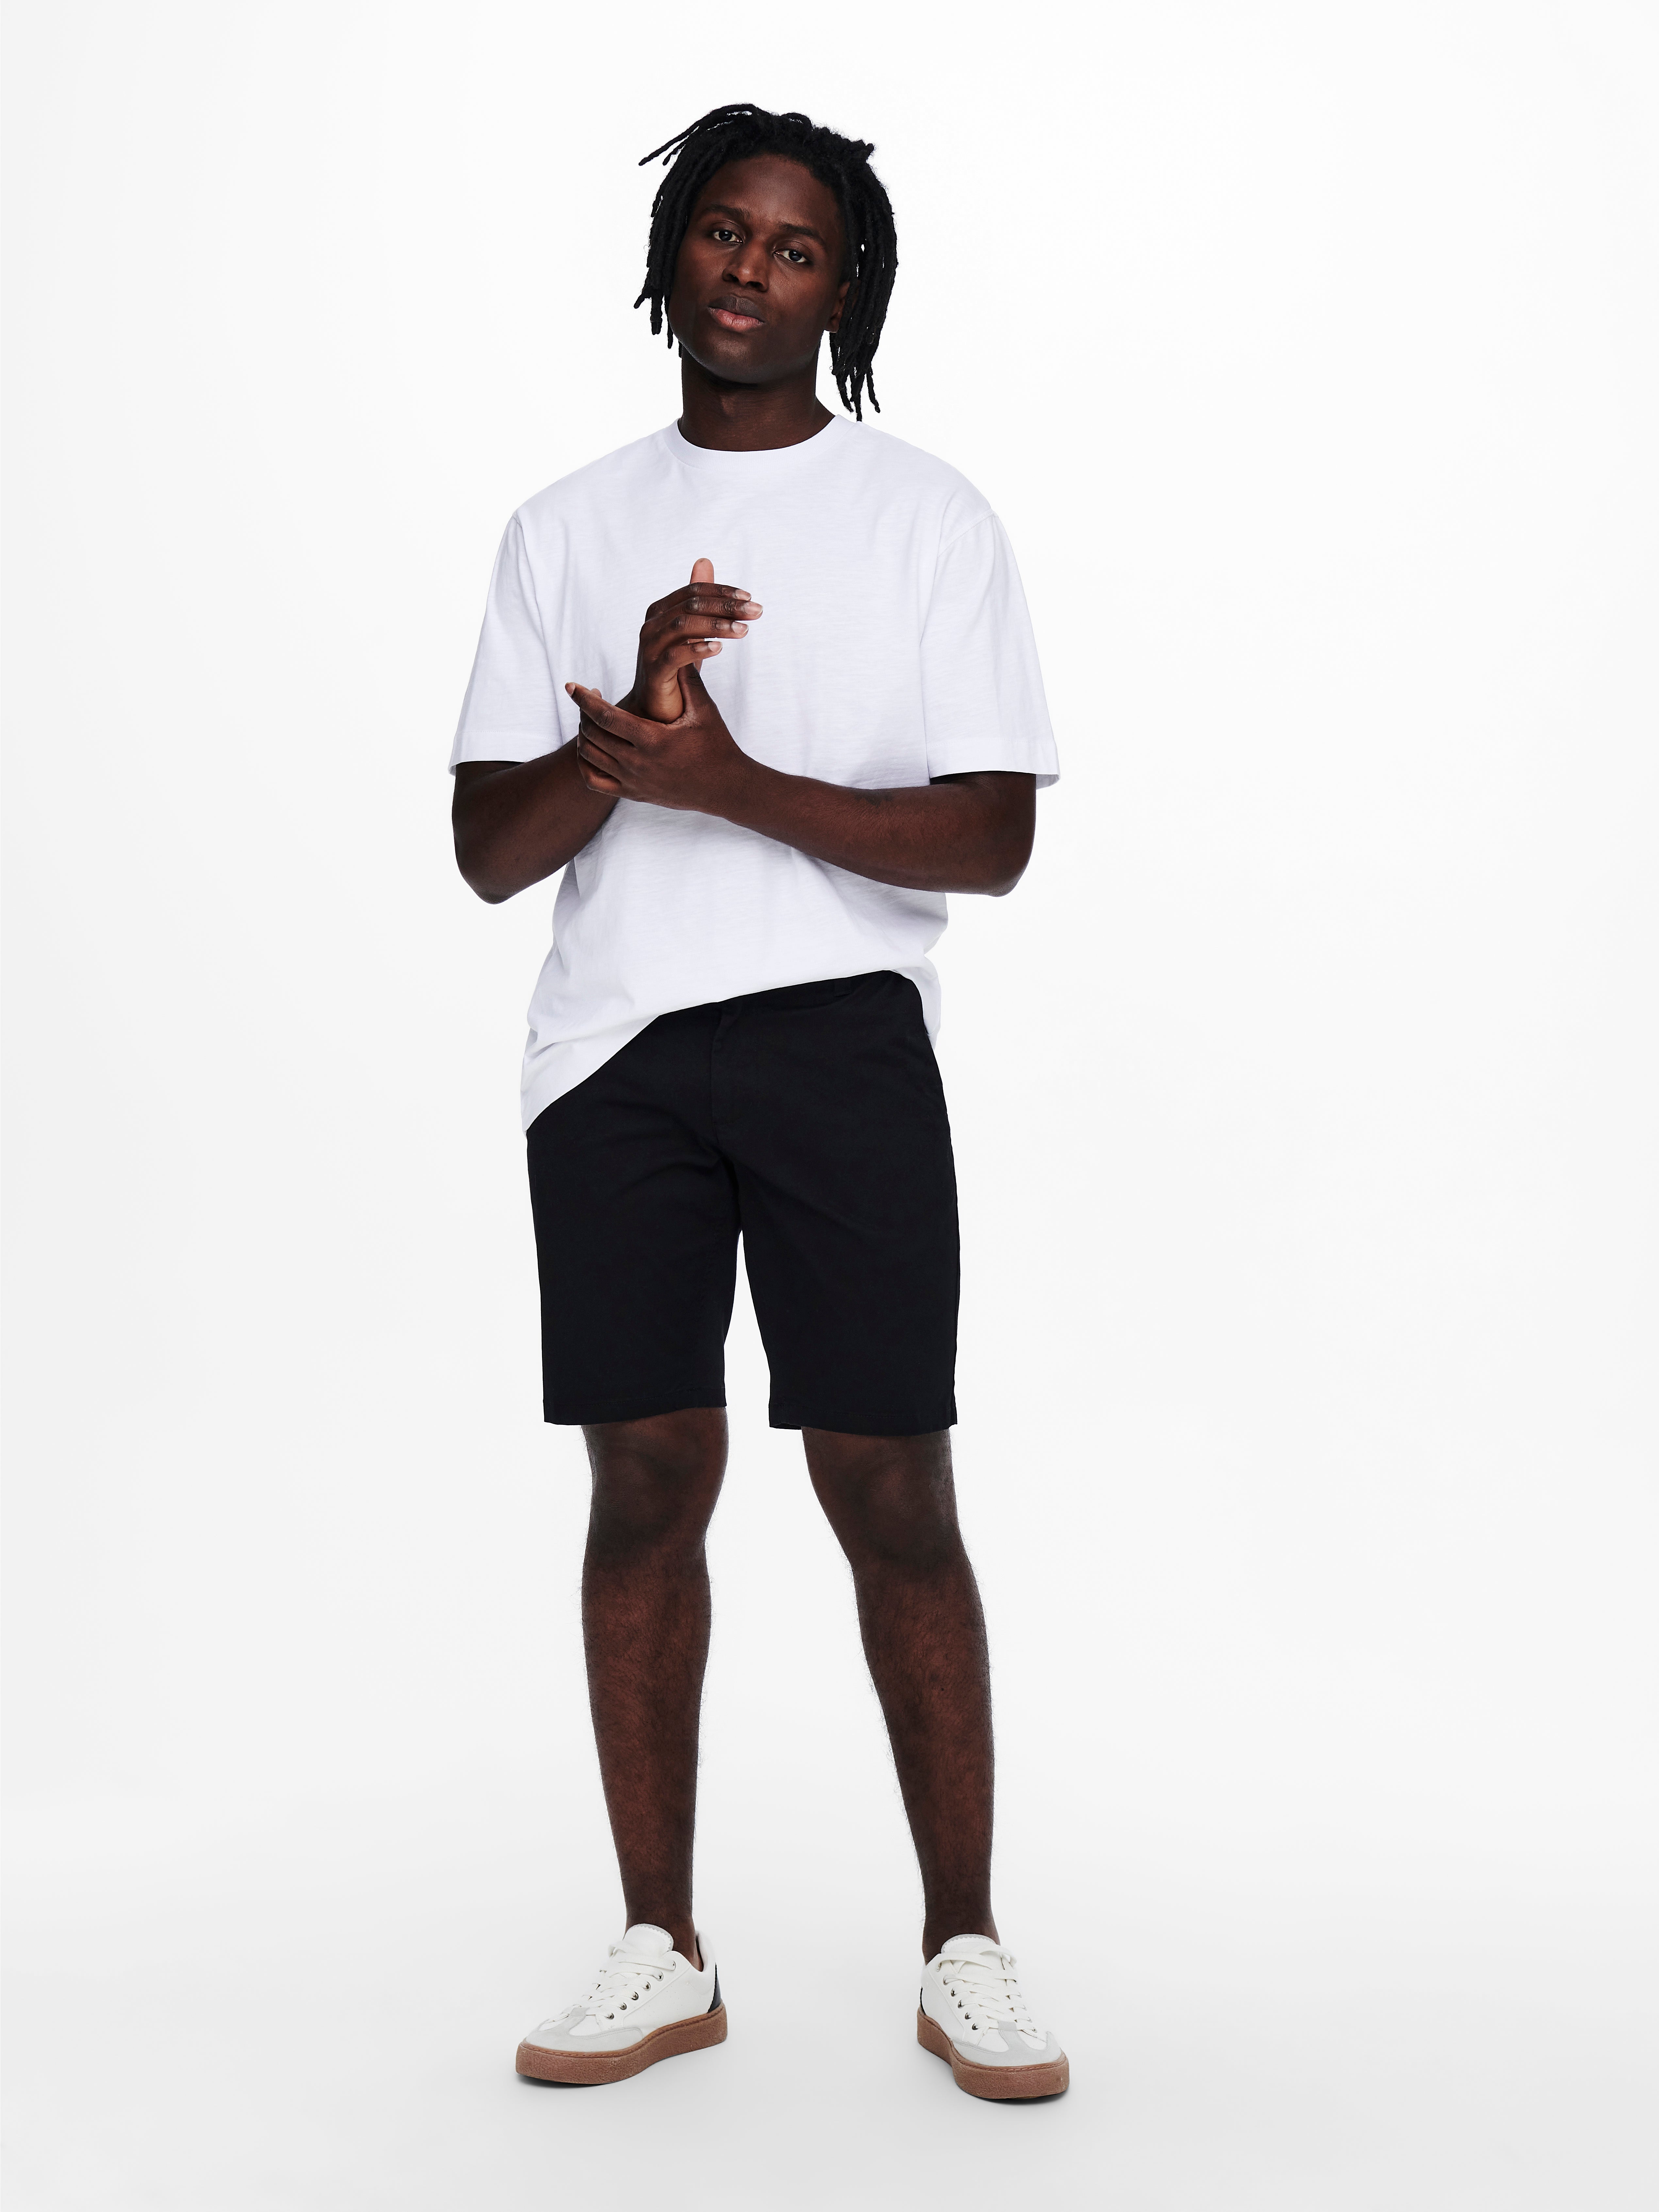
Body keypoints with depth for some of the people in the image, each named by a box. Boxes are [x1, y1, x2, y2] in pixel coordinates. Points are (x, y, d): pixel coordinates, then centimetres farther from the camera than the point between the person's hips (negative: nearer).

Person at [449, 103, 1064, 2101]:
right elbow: (490, 853, 6)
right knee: (647, 1482, 3)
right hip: (612, 1052, 2)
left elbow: (992, 838, -3)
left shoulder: (931, 519, 6)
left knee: (893, 1490, -3)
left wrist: (735, 783, -15)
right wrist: (629, 722, -13)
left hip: (842, 1038, -2)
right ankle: (664, 1952, 15)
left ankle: (964, 1948, 11)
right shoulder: (566, 531, 13)